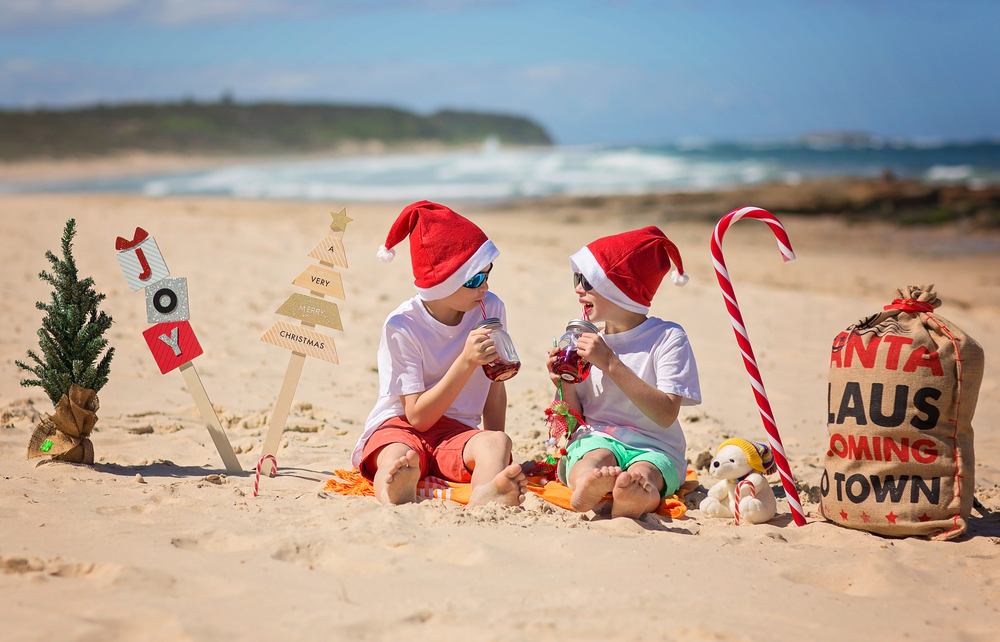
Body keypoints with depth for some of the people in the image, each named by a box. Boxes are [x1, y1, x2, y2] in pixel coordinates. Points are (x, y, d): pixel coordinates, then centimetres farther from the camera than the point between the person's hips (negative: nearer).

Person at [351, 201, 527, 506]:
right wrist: (467, 362, -26)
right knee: (397, 459, -39)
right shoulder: (401, 326, -14)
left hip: (456, 431, 3)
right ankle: (399, 497, -74)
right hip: (400, 427, -2)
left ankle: (484, 499, -66)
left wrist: (495, 456, -2)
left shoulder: (491, 308, -2)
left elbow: (495, 386, 10)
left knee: (497, 442, -34)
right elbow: (418, 416, -16)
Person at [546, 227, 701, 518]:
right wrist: (567, 387, -10)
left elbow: (666, 415, -16)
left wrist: (611, 363, -19)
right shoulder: (583, 339, 10)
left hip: (655, 449, -2)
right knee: (593, 462, -38)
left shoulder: (667, 337, -3)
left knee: (642, 474, -41)